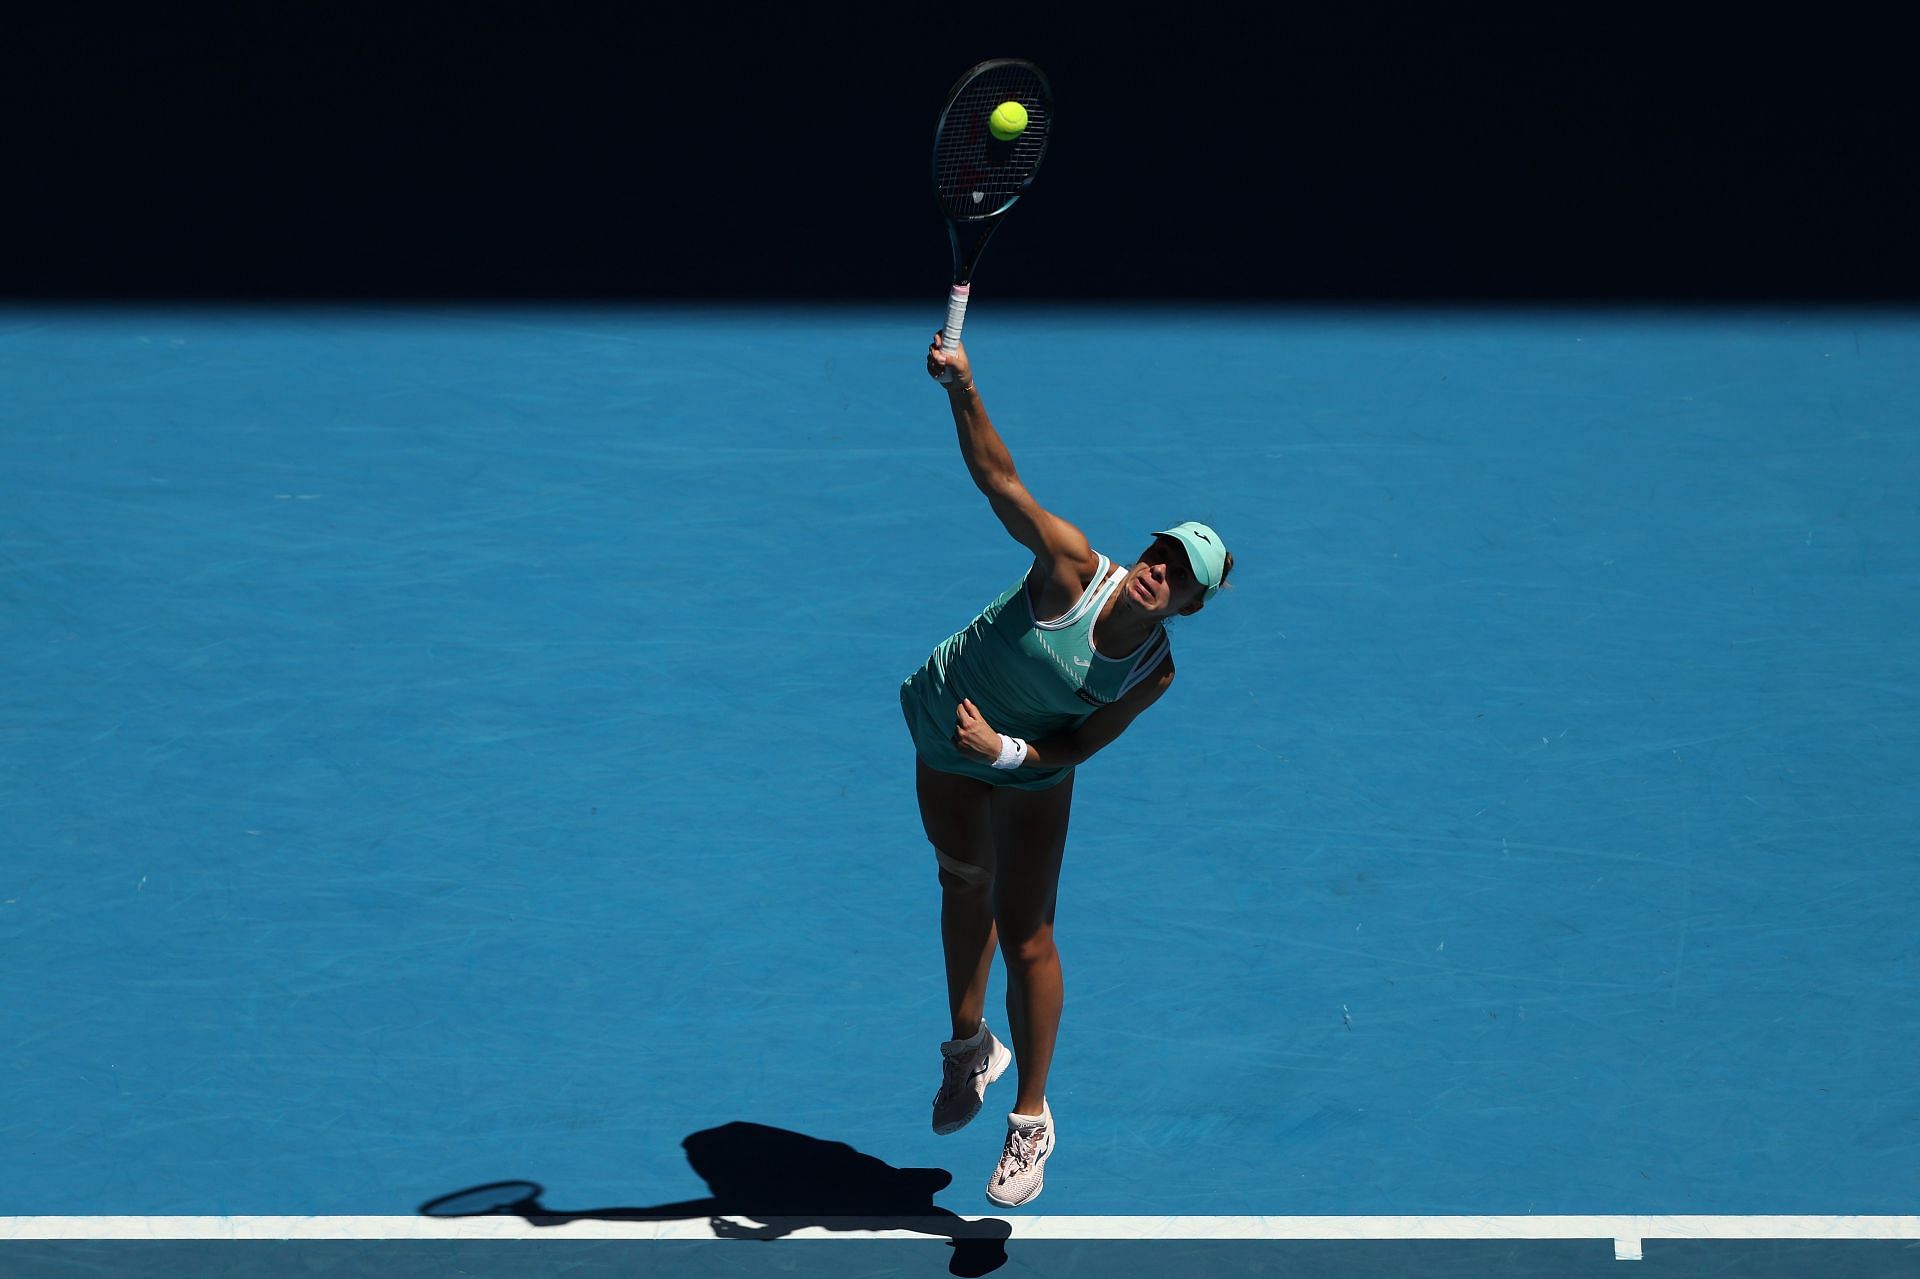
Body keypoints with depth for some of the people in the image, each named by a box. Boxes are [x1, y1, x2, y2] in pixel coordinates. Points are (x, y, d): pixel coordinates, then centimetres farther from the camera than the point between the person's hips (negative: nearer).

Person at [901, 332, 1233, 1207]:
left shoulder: (1155, 673, -24)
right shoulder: (1072, 568, -31)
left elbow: (1075, 749, -17)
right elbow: (998, 478, -42)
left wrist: (1004, 748, -35)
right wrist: (963, 390, -57)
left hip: (1030, 771, -1)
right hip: (945, 733, 1)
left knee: (1024, 938, -5)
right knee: (964, 881, 20)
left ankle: (1031, 1120, 11)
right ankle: (969, 1046, 46)